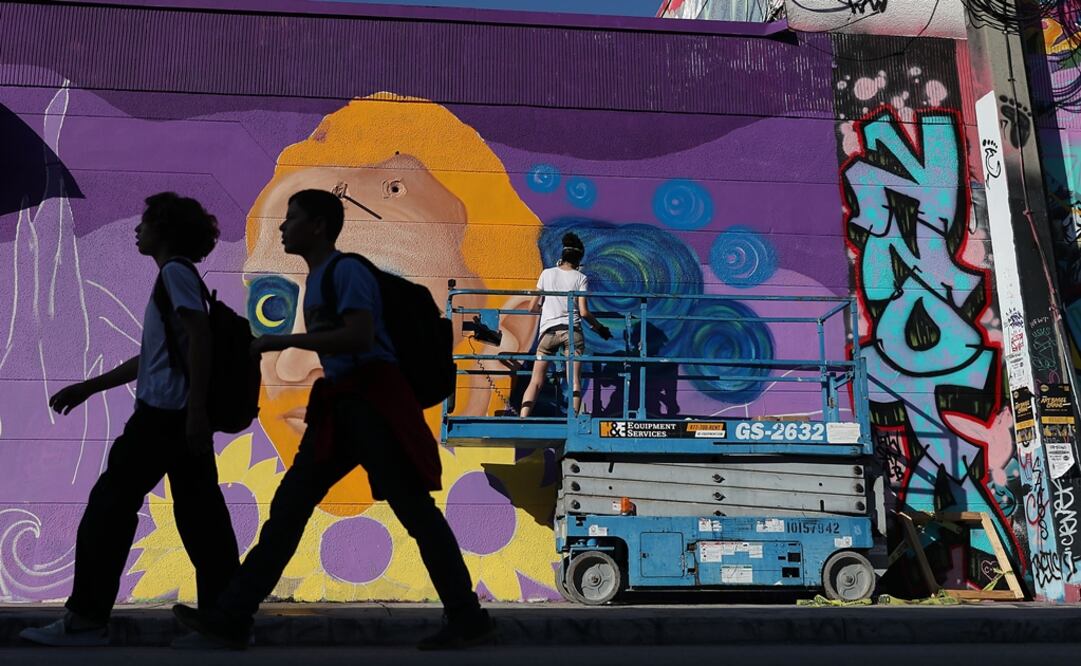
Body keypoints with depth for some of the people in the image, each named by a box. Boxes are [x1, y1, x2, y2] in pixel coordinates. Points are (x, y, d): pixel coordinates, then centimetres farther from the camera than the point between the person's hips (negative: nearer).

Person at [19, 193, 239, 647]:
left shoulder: (175, 271, -4)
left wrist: (195, 409, -22)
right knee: (199, 515, 6)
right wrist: (87, 388, 28)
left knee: (111, 503, 0)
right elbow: (149, 359, 27)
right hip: (182, 416, 9)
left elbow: (199, 338, -17)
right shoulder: (174, 276, 24)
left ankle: (86, 619, 7)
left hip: (165, 413, -9)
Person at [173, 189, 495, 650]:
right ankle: (232, 617, 13)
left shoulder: (346, 270, -8)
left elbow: (361, 337, -22)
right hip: (339, 403, 9)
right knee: (288, 506, 7)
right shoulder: (315, 279, 20)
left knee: (413, 508, -7)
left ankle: (469, 620, 2)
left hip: (371, 397, -9)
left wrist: (286, 342, -18)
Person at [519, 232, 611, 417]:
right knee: (575, 382, 1)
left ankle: (523, 418, -11)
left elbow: (532, 308, 9)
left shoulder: (547, 273, 8)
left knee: (535, 382, 1)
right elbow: (583, 312, -3)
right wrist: (599, 328, 12)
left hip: (548, 331, 1)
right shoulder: (580, 278, 4)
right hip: (572, 331, -1)